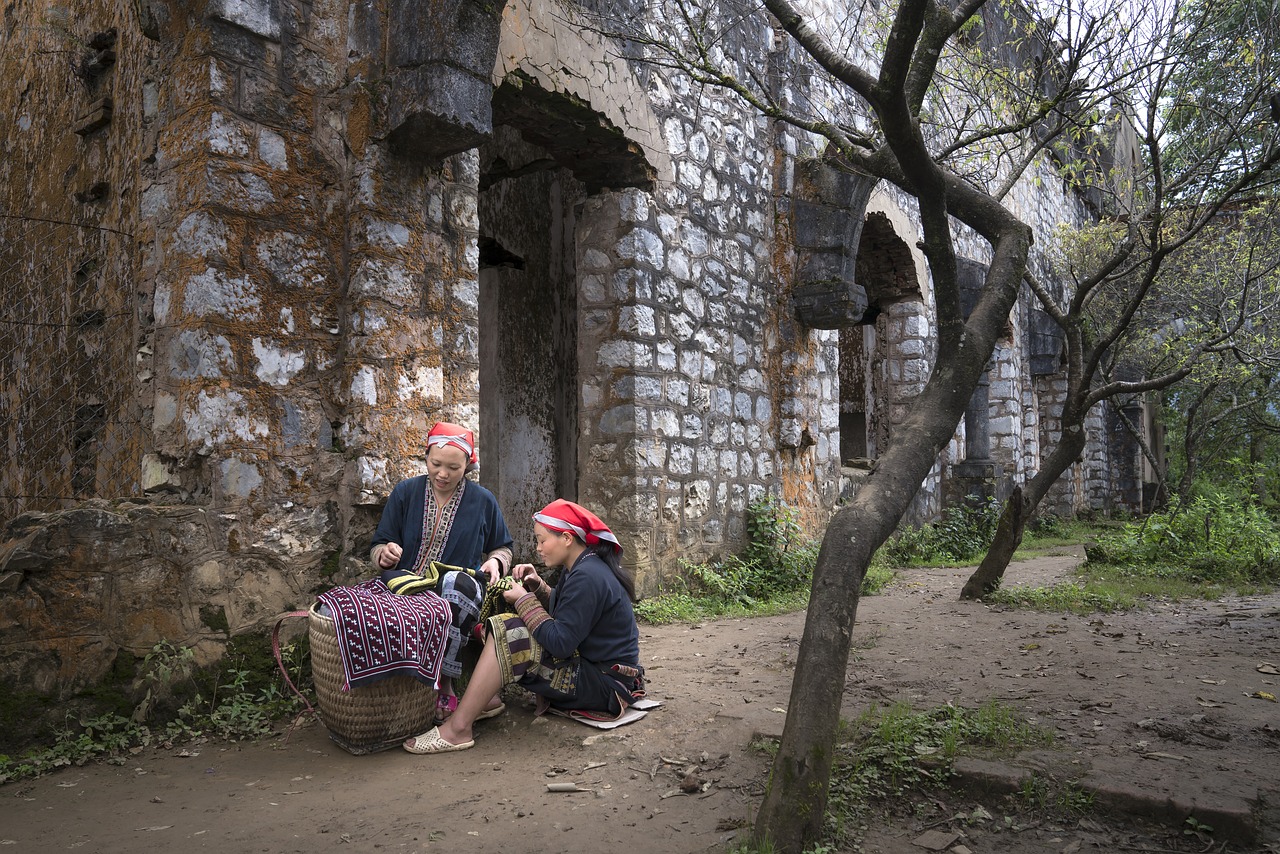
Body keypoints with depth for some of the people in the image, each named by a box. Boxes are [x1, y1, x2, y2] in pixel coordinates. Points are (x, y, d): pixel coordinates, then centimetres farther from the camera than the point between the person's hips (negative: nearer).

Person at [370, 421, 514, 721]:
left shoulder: (483, 500, 9)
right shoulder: (405, 492, 8)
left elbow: (502, 547, 20)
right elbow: (377, 547, 11)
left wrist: (495, 560, -4)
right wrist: (385, 554, -14)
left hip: (459, 595, 0)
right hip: (406, 591, 1)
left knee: (457, 582, -37)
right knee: (394, 579, -36)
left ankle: (444, 683, -25)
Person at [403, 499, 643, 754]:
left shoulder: (587, 578, -21)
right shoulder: (585, 568, 10)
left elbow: (560, 644, -23)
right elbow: (560, 616, 16)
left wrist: (524, 600, -13)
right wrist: (537, 587, 3)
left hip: (605, 684, -11)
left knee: (509, 634, -21)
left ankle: (457, 729, -17)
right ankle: (484, 701, 5)